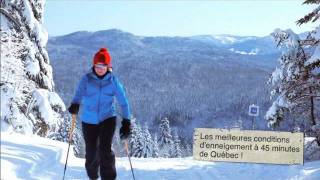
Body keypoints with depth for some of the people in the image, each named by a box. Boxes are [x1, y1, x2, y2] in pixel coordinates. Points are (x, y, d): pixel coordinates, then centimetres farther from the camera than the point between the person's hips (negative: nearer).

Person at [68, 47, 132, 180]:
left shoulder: (113, 81, -2)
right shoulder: (86, 79, -3)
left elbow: (123, 101, -1)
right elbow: (79, 94, -16)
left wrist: (126, 121, -8)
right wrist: (75, 105, -38)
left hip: (108, 118, -1)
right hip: (89, 120, 1)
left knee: (105, 149, -19)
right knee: (91, 152, 8)